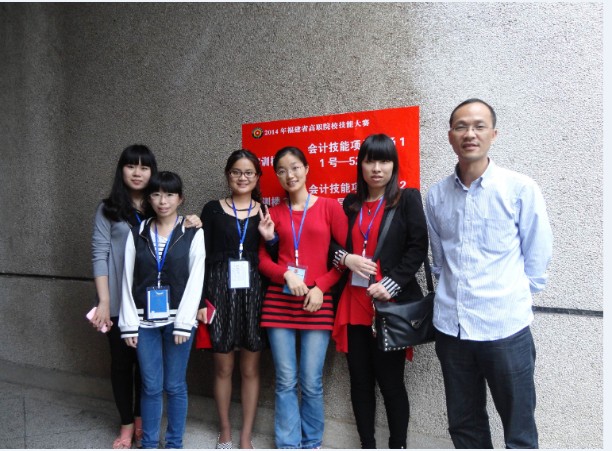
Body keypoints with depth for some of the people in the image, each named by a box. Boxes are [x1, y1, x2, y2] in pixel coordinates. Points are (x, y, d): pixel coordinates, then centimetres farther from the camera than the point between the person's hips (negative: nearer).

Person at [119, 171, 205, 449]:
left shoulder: (194, 234, -2)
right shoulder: (136, 234, 5)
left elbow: (195, 280, -6)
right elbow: (128, 281, 4)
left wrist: (183, 322, -10)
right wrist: (129, 324, 0)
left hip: (178, 319, -2)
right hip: (145, 321, 2)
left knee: (175, 385, 8)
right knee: (151, 386, 8)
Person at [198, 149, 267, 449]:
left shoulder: (265, 213, 6)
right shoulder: (212, 210, 4)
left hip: (253, 292, 1)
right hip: (220, 291, 0)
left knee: (250, 369, 7)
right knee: (223, 368, 9)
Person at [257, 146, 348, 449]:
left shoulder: (329, 207, 2)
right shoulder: (273, 214, 10)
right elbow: (263, 260, 9)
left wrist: (320, 286, -9)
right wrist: (287, 274, -10)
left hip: (318, 303, -2)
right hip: (279, 303, 2)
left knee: (311, 382, 3)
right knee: (285, 381, 6)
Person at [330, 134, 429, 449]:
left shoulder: (407, 199, 2)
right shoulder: (350, 203, 13)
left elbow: (418, 248, -5)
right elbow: (334, 246, 15)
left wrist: (391, 285, -15)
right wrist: (345, 258, -7)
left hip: (391, 304, -4)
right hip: (354, 303, 4)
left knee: (390, 381, 4)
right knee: (360, 380, 10)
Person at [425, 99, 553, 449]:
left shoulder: (521, 189, -7)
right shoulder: (437, 195, 4)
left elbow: (538, 257, 1)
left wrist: (514, 298, 6)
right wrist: (452, 291, 12)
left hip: (506, 327, -3)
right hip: (451, 327, 4)